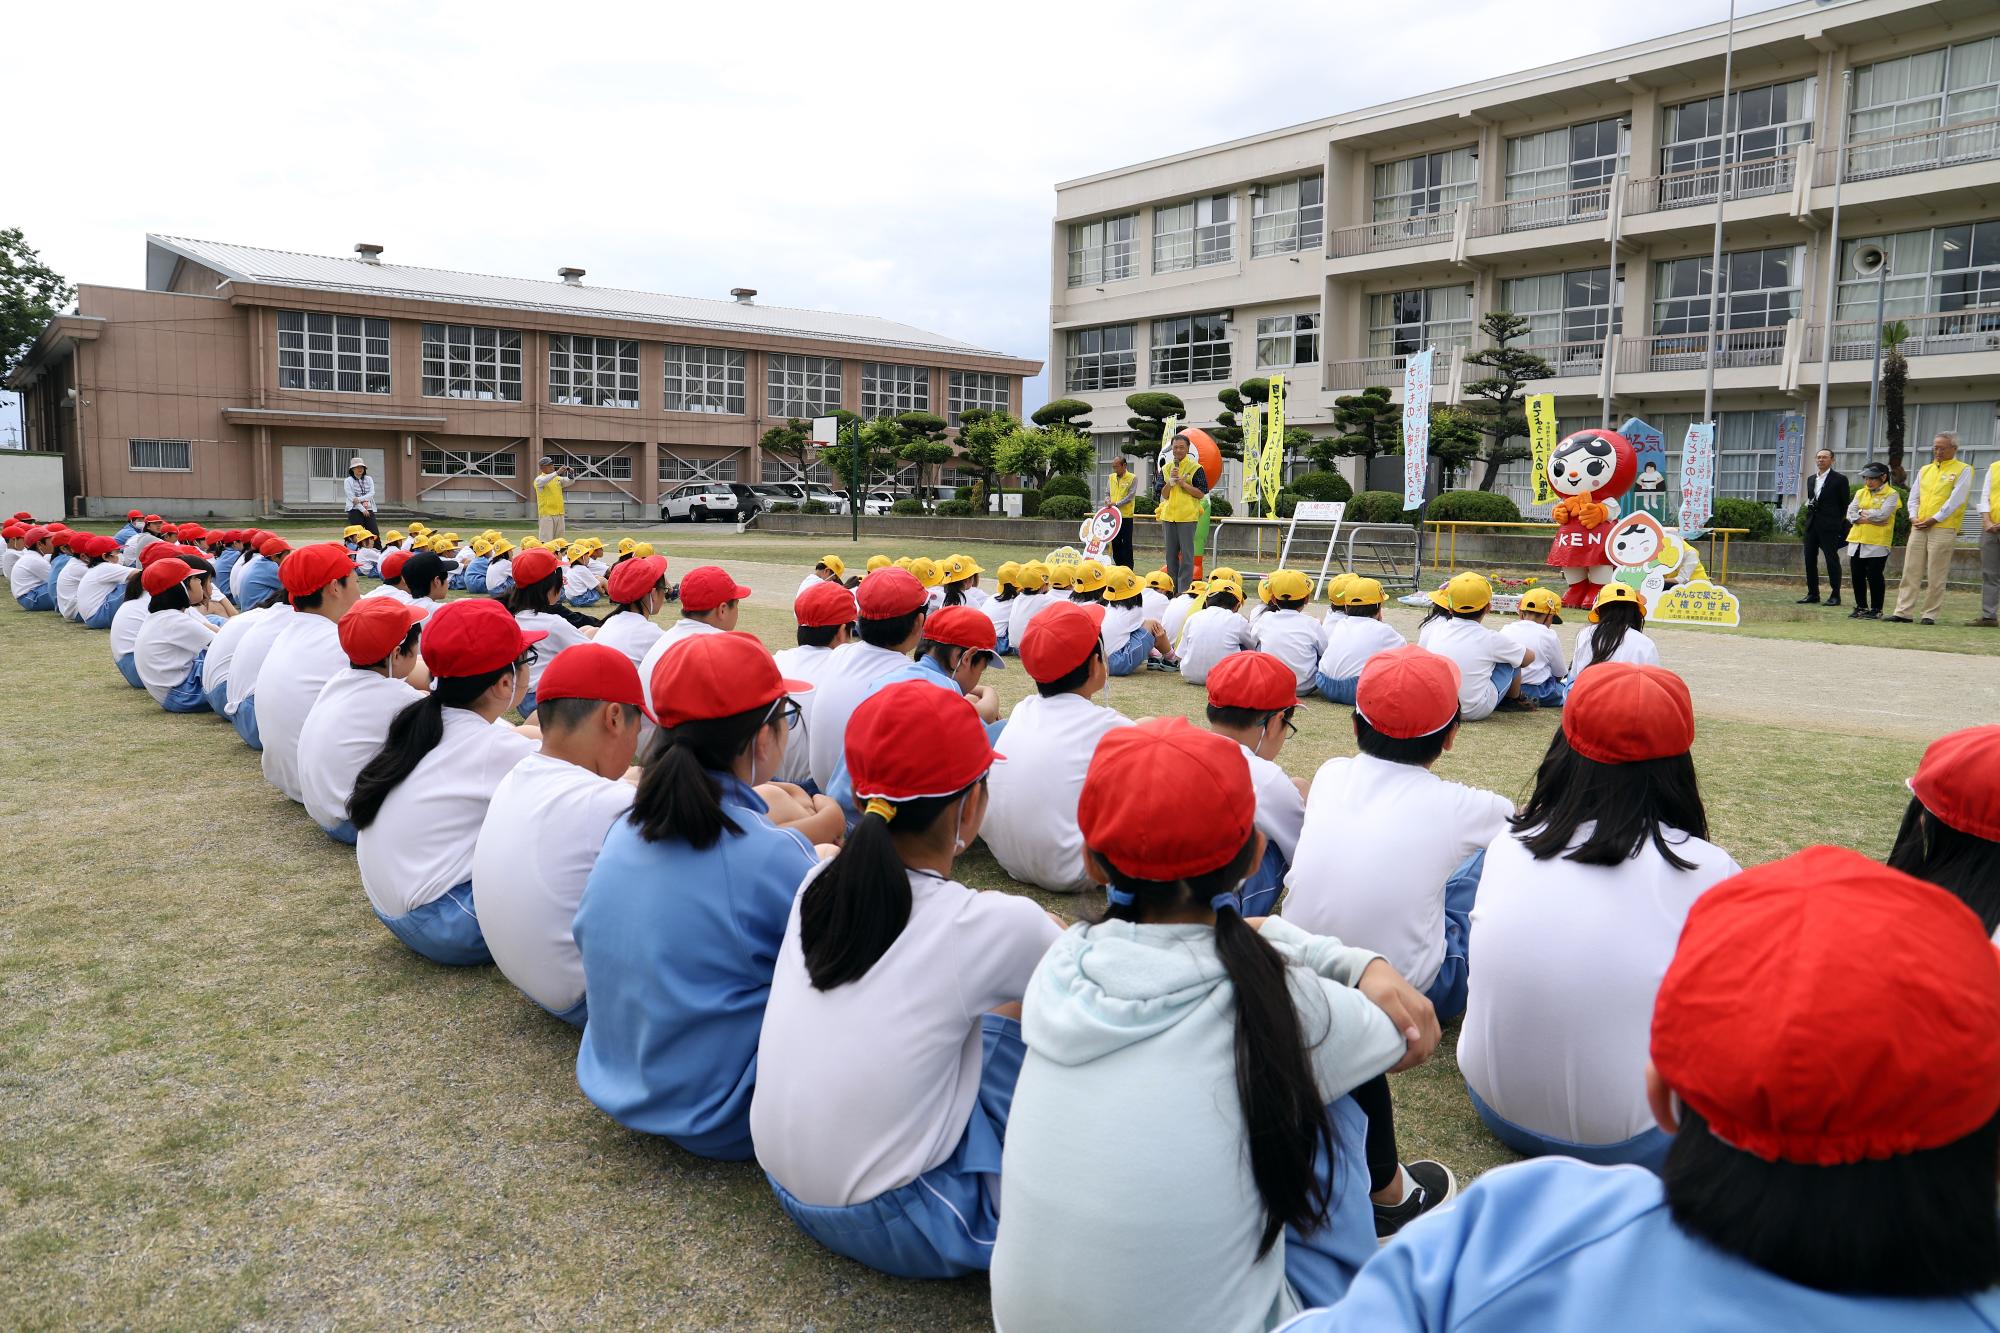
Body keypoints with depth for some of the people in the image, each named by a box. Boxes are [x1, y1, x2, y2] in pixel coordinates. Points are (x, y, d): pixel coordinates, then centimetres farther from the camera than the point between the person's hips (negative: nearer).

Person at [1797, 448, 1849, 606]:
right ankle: (1812, 594, 12)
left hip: (1829, 526, -6)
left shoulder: (1839, 479, -2)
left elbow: (1844, 504, -2)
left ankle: (1835, 595, -1)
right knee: (1810, 559, 5)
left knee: (1832, 559, -5)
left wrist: (1839, 523, -4)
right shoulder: (1811, 479, 16)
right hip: (1812, 524, 6)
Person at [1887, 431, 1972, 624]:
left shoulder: (1962, 471, 0)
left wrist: (1934, 519, -14)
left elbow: (1955, 500, -9)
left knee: (1936, 576, -2)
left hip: (1943, 528, -5)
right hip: (1919, 528, 5)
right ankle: (1903, 612, 3)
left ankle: (1929, 615, 3)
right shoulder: (1925, 470, 17)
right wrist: (1914, 517, 0)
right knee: (1910, 571, 2)